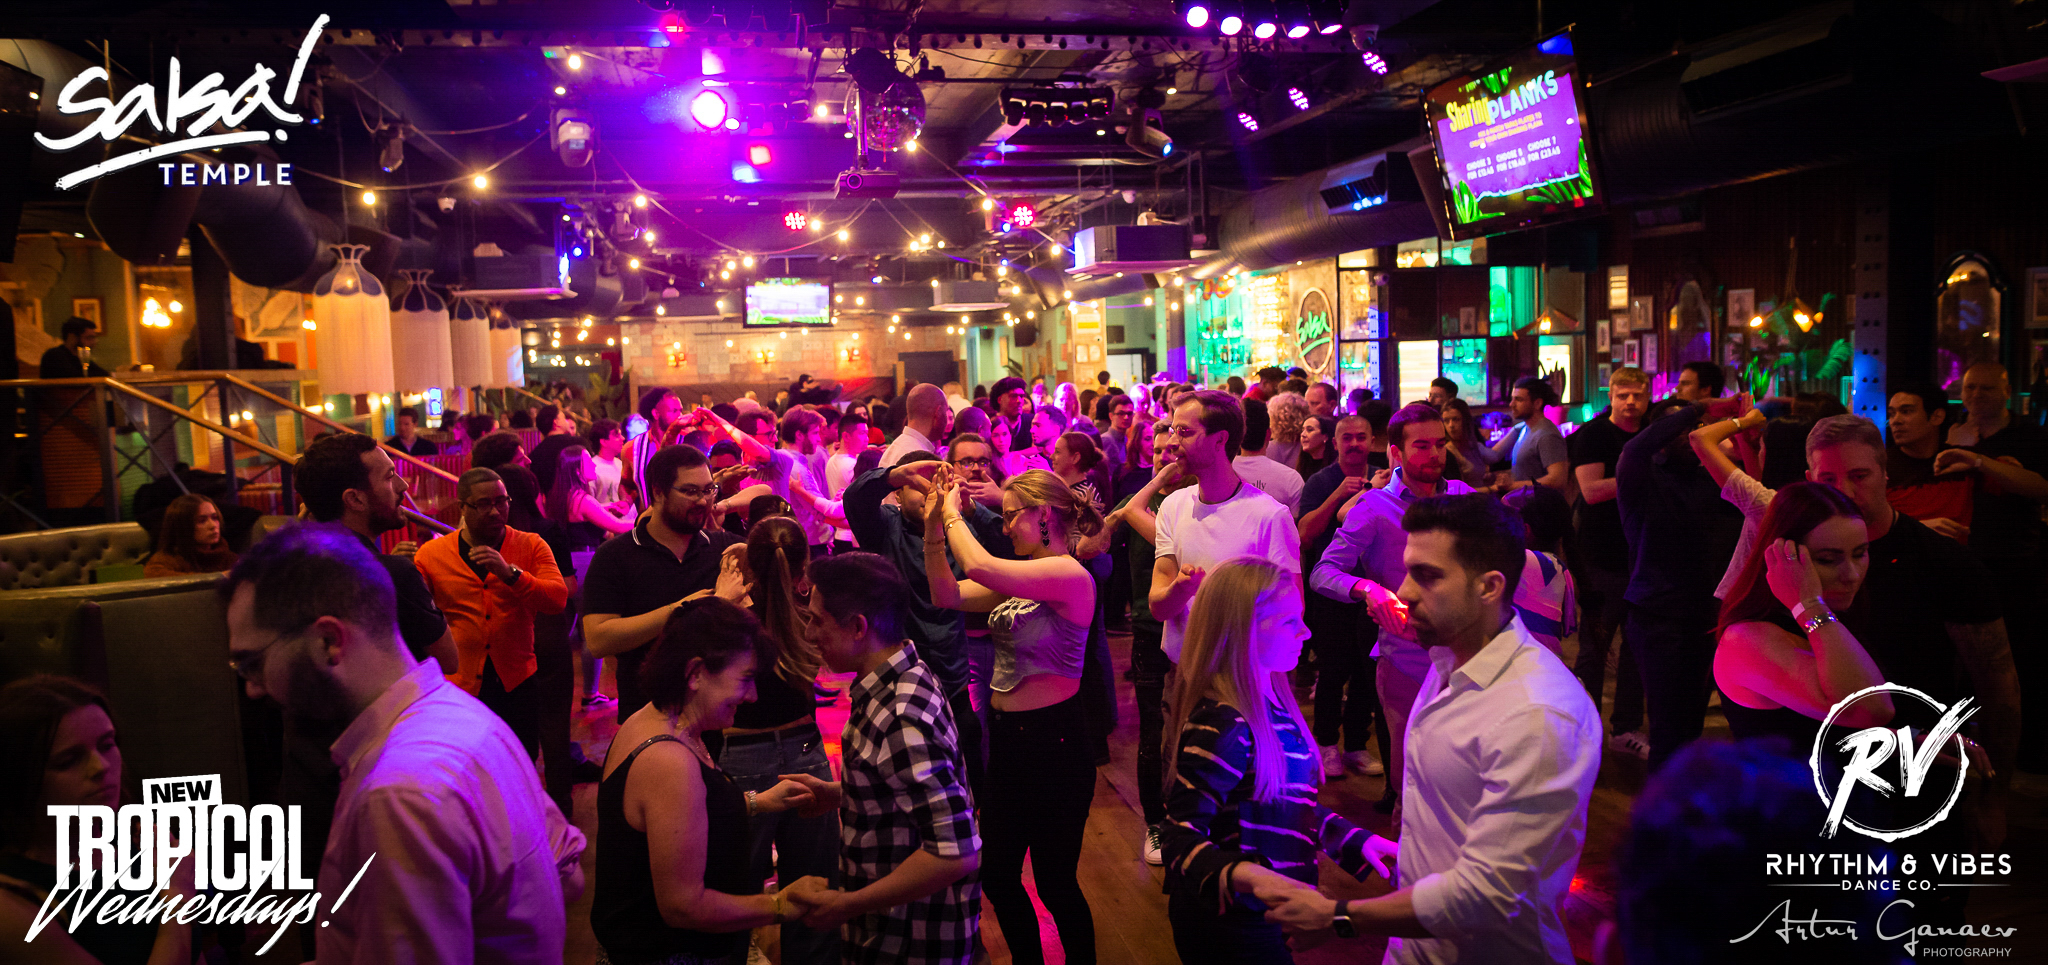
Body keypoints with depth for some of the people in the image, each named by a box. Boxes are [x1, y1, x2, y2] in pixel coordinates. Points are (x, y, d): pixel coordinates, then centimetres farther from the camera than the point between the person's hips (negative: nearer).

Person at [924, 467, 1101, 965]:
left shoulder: (1069, 574, -20)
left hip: (1053, 740, -9)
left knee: (1054, 881, 6)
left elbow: (978, 566, -30)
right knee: (996, 875, 18)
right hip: (1009, 737, 9)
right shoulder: (1020, 576, 8)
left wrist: (953, 514, -14)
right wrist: (935, 524, -4)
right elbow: (948, 595, 3)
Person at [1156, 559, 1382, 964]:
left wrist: (1358, 840, 8)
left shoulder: (1272, 706, 5)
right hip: (1230, 929, -9)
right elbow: (1183, 843, -26)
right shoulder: (1221, 727, -25)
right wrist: (1249, 878, -41)